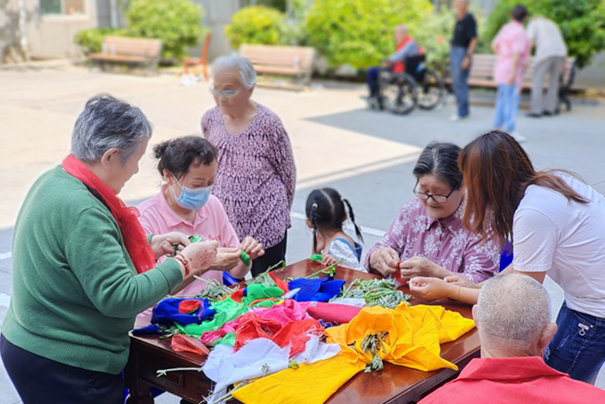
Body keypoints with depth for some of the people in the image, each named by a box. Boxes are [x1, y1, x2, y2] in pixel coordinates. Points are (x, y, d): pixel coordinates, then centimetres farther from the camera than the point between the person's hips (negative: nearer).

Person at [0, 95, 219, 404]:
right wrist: (184, 264, -17)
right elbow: (120, 297, -27)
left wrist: (150, 245, 6)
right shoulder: (80, 211, -28)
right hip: (64, 369, -10)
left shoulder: (54, 180, 2)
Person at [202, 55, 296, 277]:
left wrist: (279, 213, 6)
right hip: (221, 223, 4)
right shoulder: (210, 119, 1)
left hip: (264, 227, -4)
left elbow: (288, 175, -3)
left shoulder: (268, 124, -13)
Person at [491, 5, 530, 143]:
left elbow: (494, 45, 21)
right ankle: (511, 130, -8)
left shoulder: (505, 28, 9)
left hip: (501, 68, 9)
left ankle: (498, 127, 23)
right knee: (512, 101, -8)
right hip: (511, 69, -9)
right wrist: (513, 73, -25)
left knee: (503, 99, 17)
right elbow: (516, 54, -23)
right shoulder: (520, 32, -16)